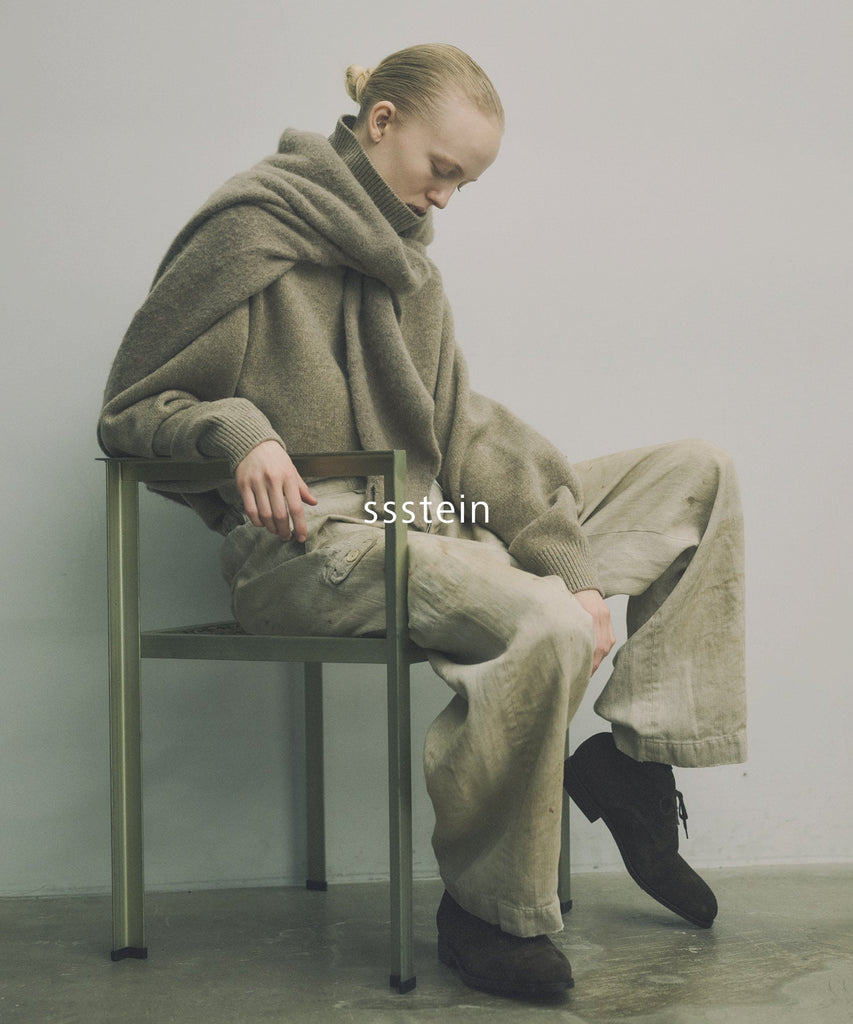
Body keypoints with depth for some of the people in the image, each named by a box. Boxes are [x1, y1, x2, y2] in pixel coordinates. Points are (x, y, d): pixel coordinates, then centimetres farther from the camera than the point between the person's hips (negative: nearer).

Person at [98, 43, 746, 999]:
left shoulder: (403, 258, 18)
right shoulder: (249, 231, -6)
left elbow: (461, 428, 8)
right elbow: (131, 410, -4)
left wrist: (571, 568, -4)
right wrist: (239, 432, -27)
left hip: (427, 516, 9)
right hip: (310, 543, -8)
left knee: (698, 472, 3)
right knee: (542, 627, -35)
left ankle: (633, 753, -1)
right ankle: (490, 911, -13)